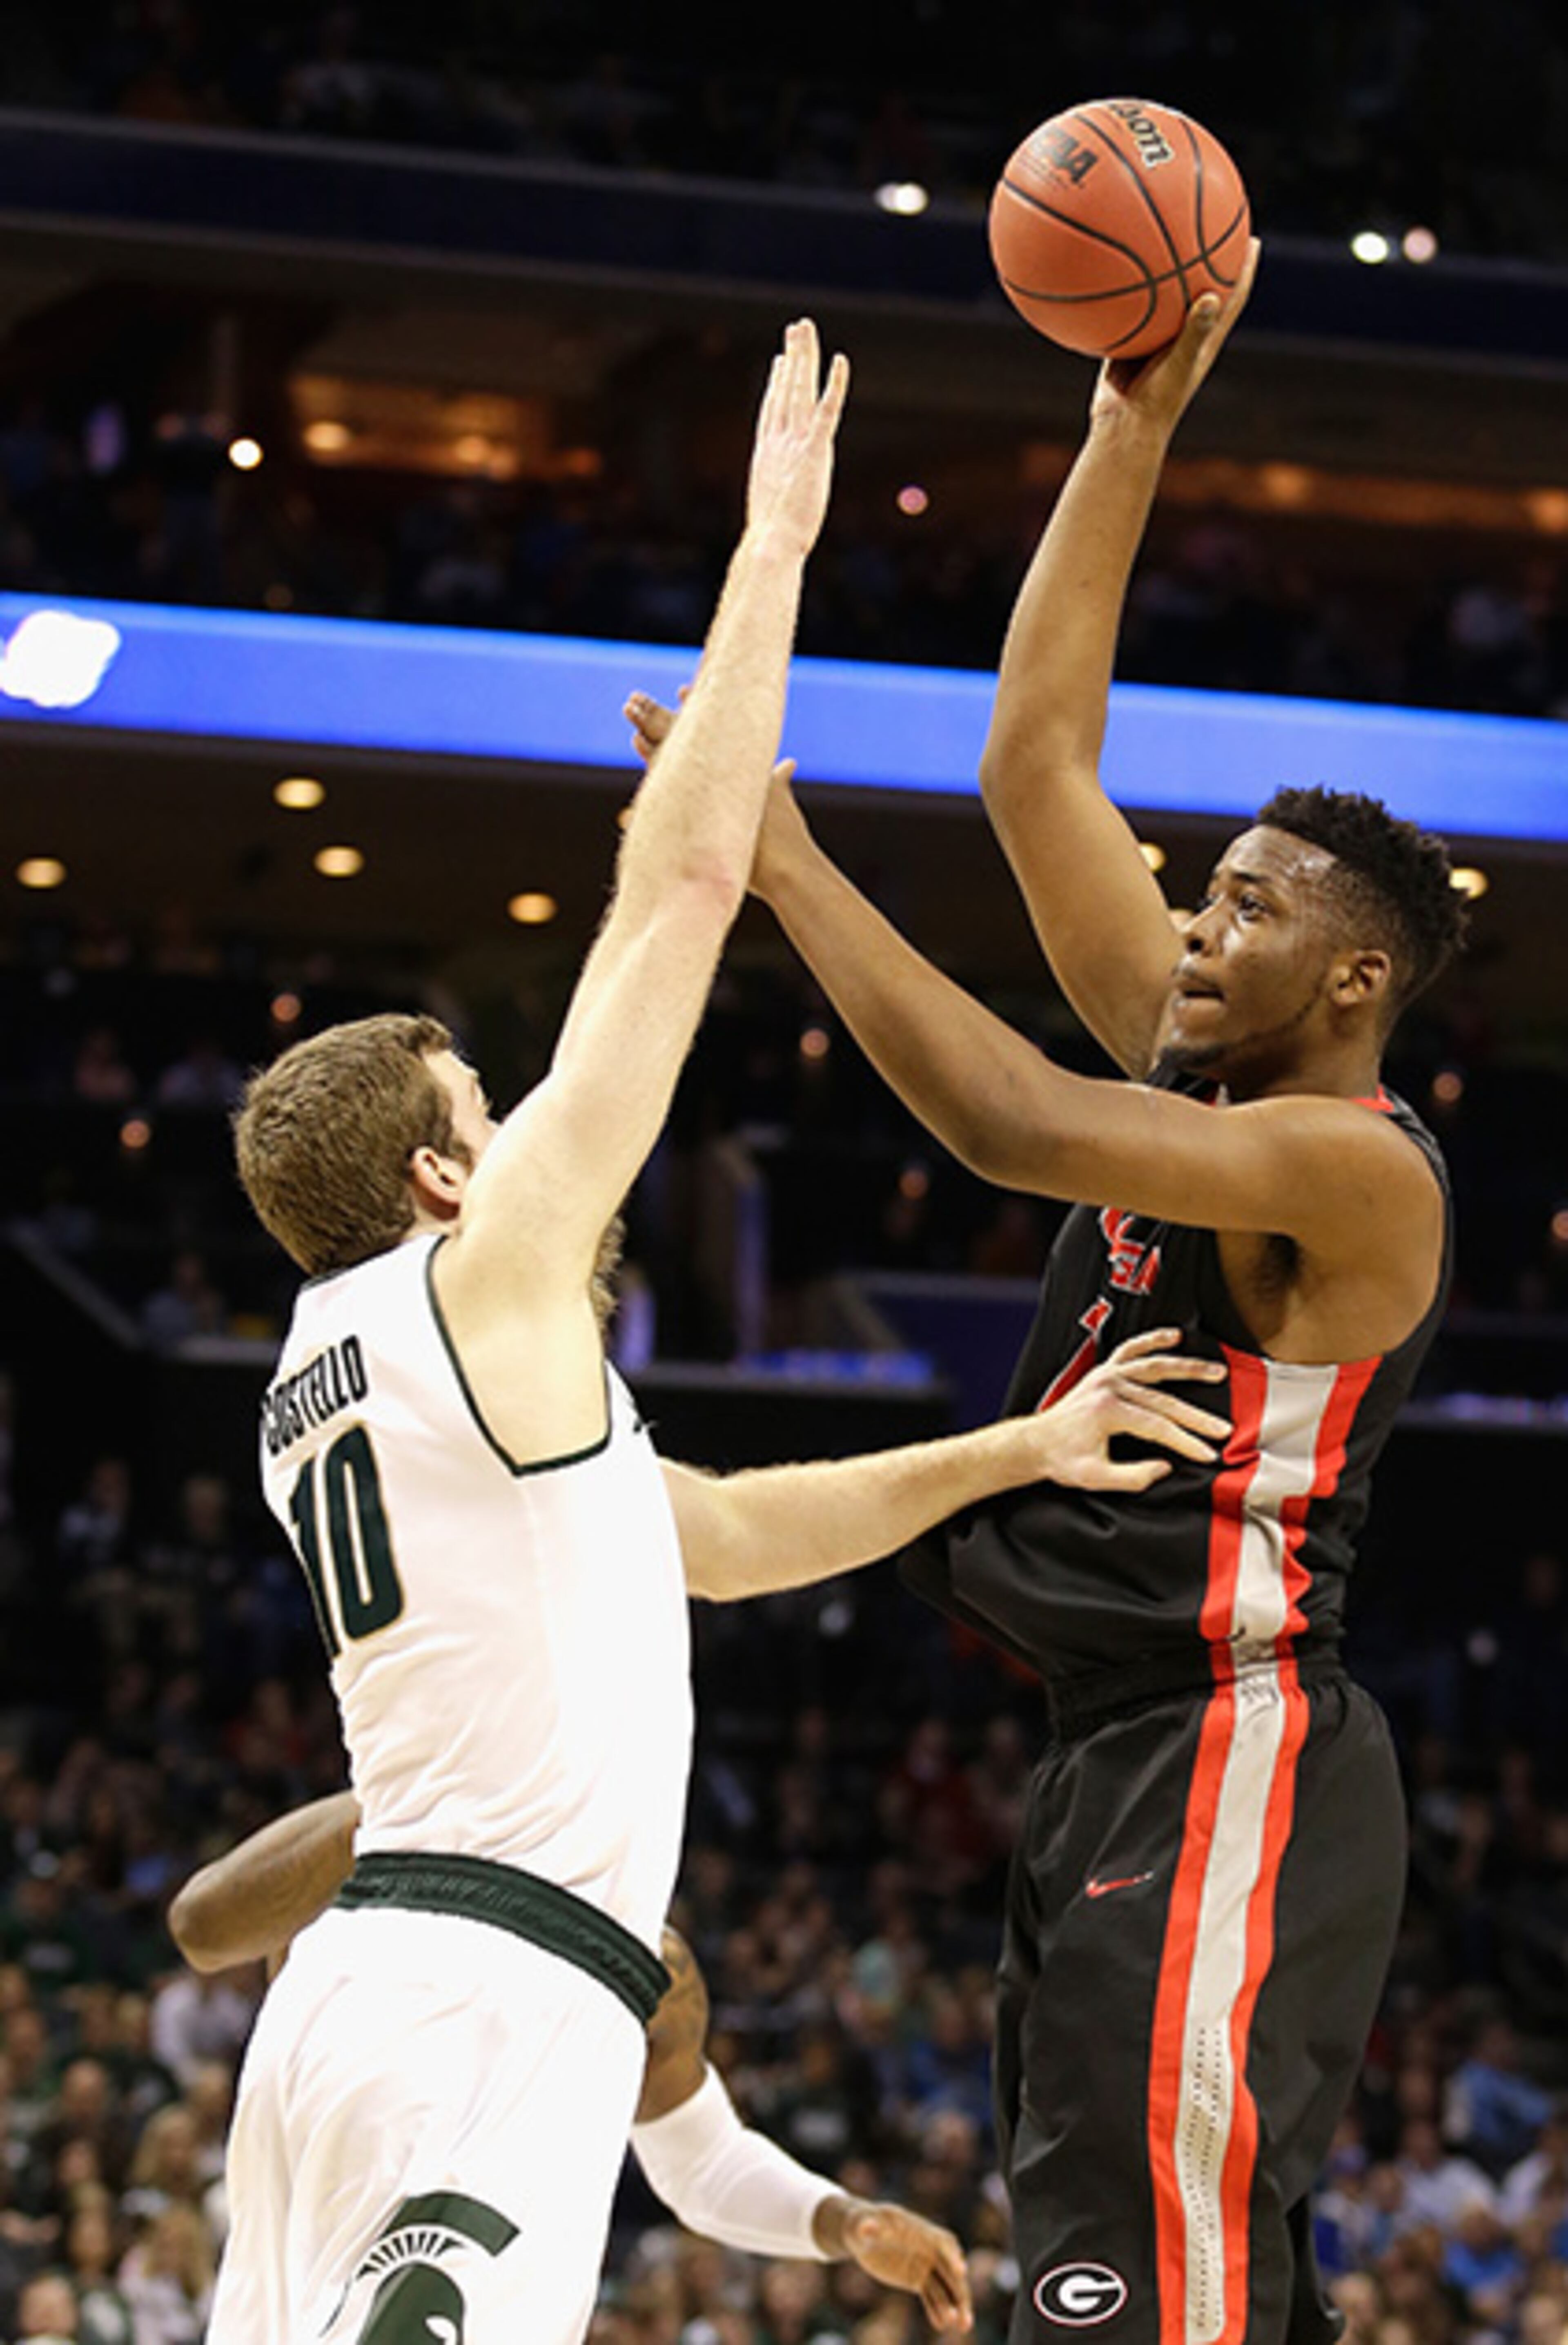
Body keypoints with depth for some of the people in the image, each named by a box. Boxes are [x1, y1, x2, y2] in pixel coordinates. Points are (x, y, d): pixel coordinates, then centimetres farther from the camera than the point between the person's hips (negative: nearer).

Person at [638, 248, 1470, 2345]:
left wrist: (787, 869, -21)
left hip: (1225, 1762, -10)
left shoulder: (1359, 1170, -12)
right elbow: (1037, 768, 14)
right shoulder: (1205, 1072, 13)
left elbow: (1017, 1128, -24)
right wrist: (1133, 429, 12)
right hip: (1125, 1757, 10)